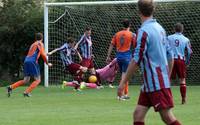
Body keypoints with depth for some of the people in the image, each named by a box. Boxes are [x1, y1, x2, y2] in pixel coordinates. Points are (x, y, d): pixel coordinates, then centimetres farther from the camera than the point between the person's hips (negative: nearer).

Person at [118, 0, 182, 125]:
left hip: (156, 83, -8)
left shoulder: (144, 31, -14)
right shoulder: (160, 28, 11)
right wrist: (167, 78, 25)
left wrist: (123, 82, -13)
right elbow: (170, 56, 15)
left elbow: (136, 61, -17)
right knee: (138, 114, 6)